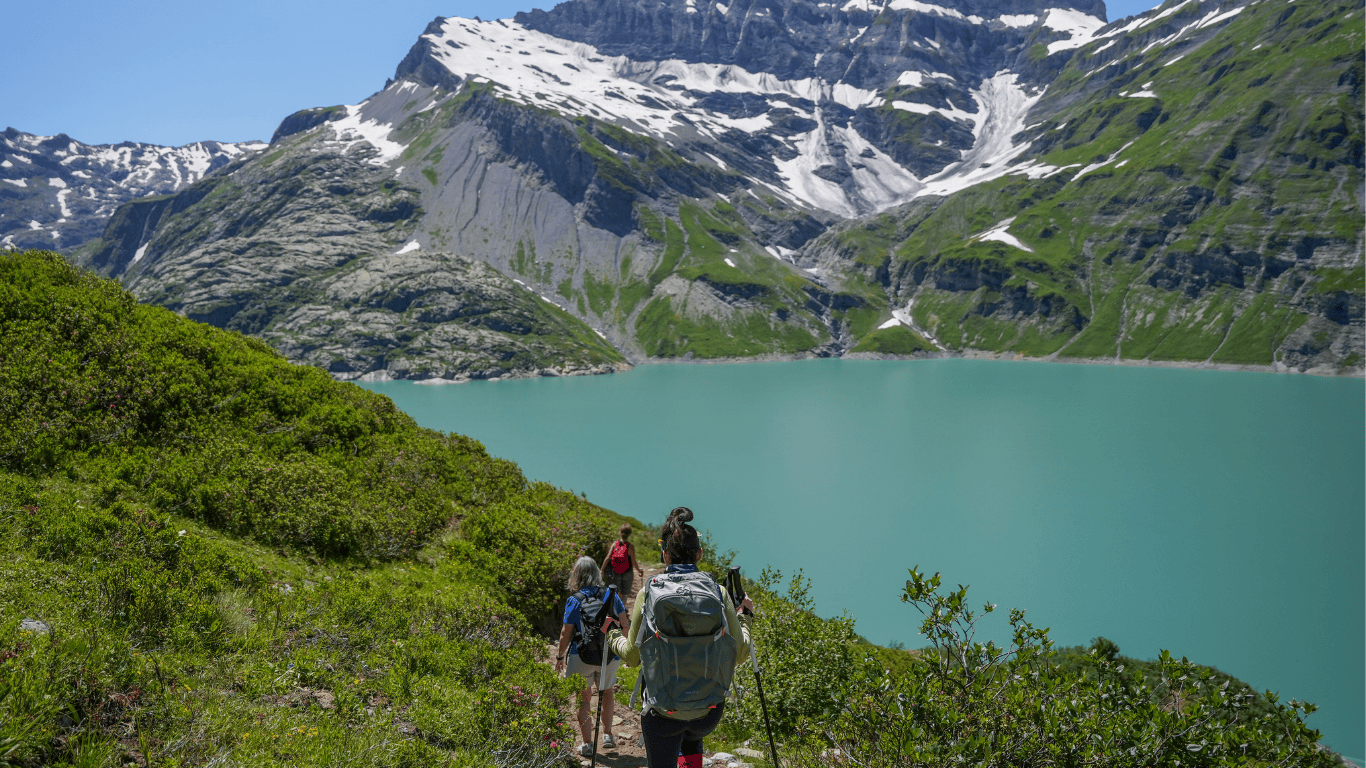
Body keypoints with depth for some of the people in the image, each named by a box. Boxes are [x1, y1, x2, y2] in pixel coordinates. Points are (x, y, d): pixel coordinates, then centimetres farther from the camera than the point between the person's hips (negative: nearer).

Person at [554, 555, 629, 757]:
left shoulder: (574, 600, -12)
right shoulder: (611, 594, -4)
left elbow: (566, 633, -9)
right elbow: (625, 624, 3)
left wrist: (560, 657, 5)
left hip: (581, 657, -3)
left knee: (584, 699, 12)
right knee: (606, 693, 26)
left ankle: (587, 744, 15)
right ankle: (607, 735, 27)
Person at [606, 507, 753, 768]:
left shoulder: (649, 592, -7)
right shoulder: (717, 592, -4)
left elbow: (633, 656, -1)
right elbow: (740, 653, 1)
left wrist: (614, 639, 20)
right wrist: (744, 617, 19)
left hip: (663, 714, -2)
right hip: (710, 712, 3)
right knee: (692, 737, 37)